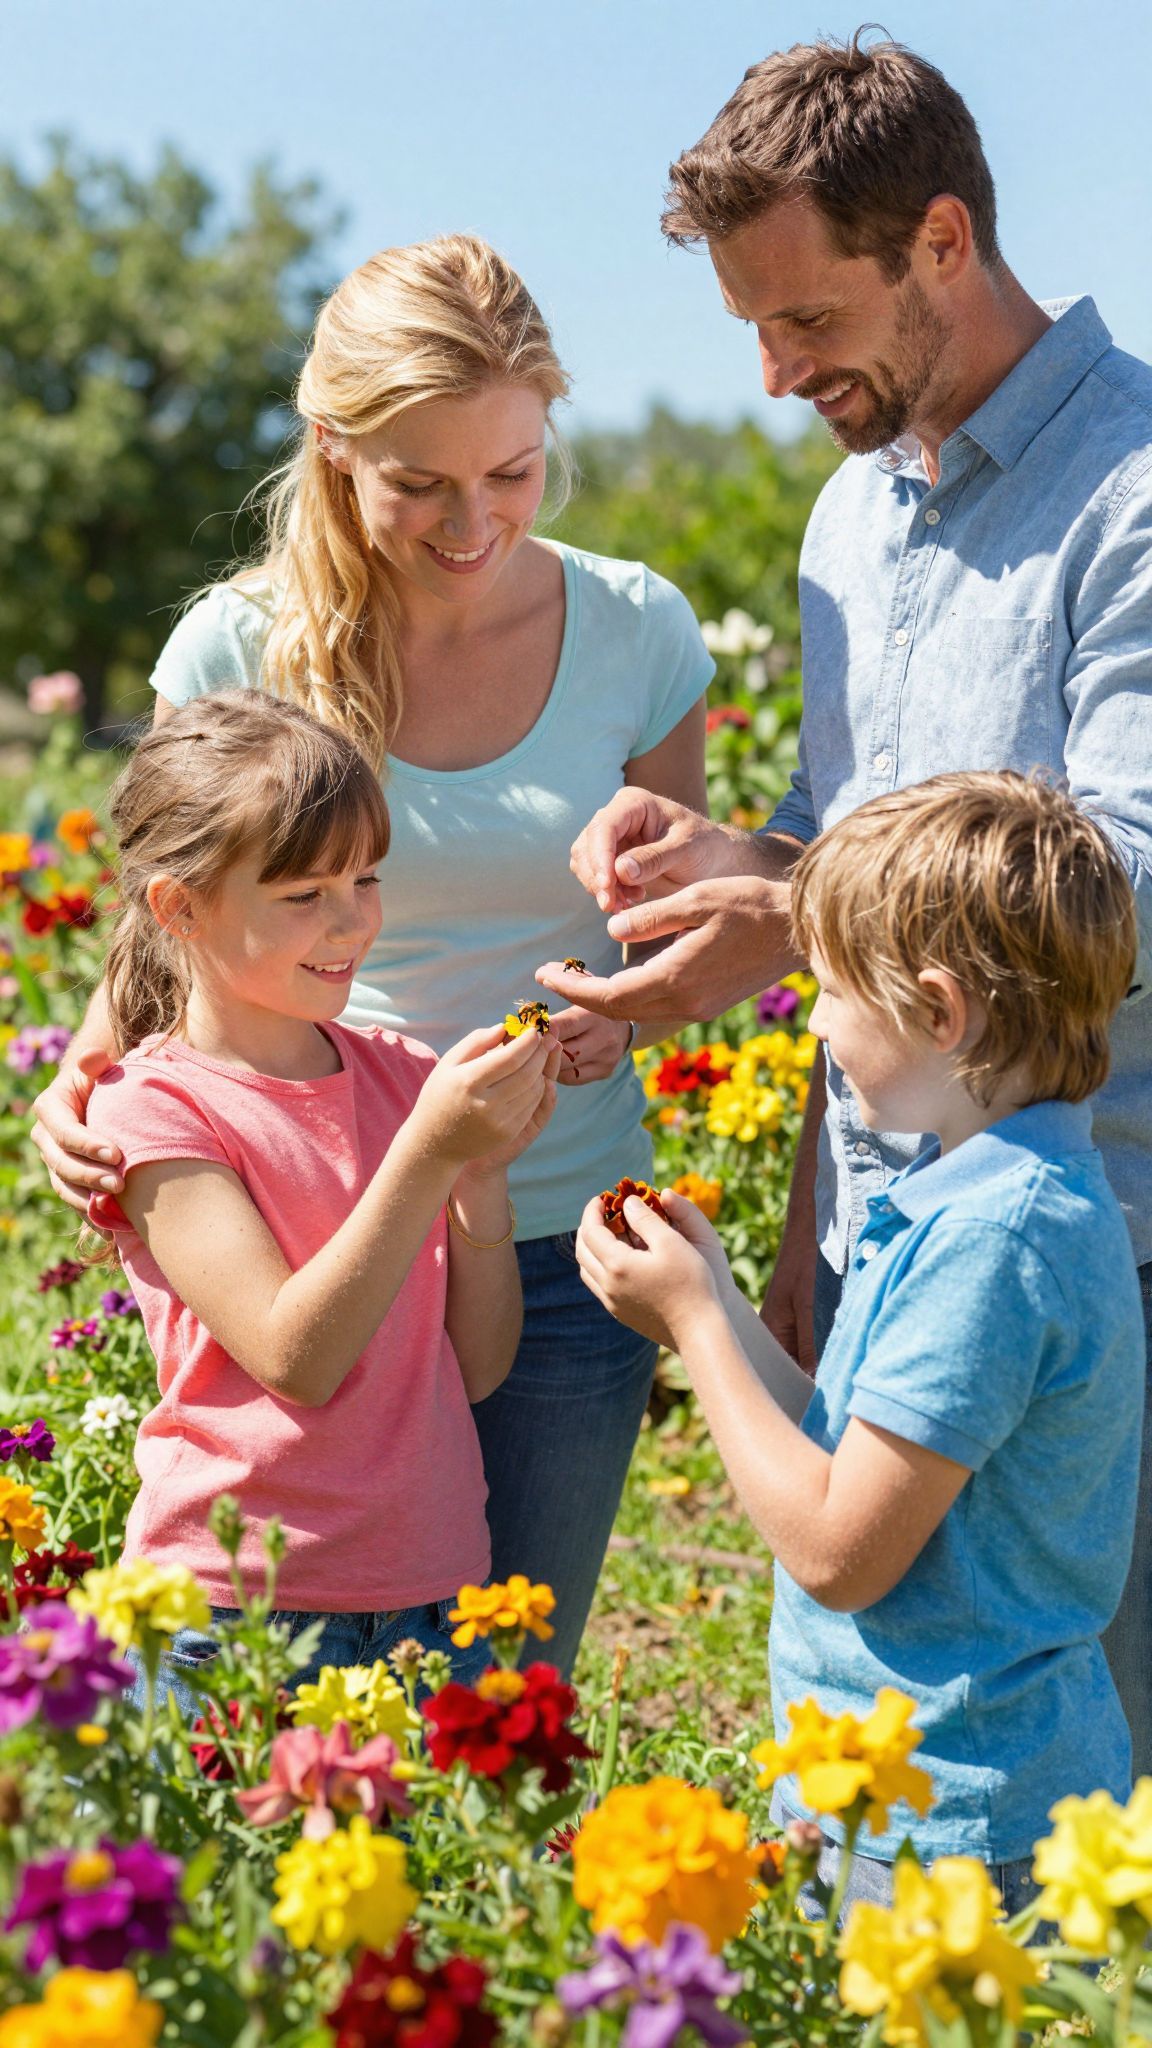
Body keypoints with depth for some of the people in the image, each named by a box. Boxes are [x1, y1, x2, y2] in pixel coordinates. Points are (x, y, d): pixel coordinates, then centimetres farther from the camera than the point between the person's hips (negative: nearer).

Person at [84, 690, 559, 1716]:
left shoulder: (407, 1077, 7)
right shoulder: (154, 1110, -7)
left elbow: (476, 1370, 6)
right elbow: (294, 1359, -18)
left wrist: (485, 1168, -8)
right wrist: (429, 1151, -23)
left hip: (432, 1590, 4)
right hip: (242, 1612, -4)